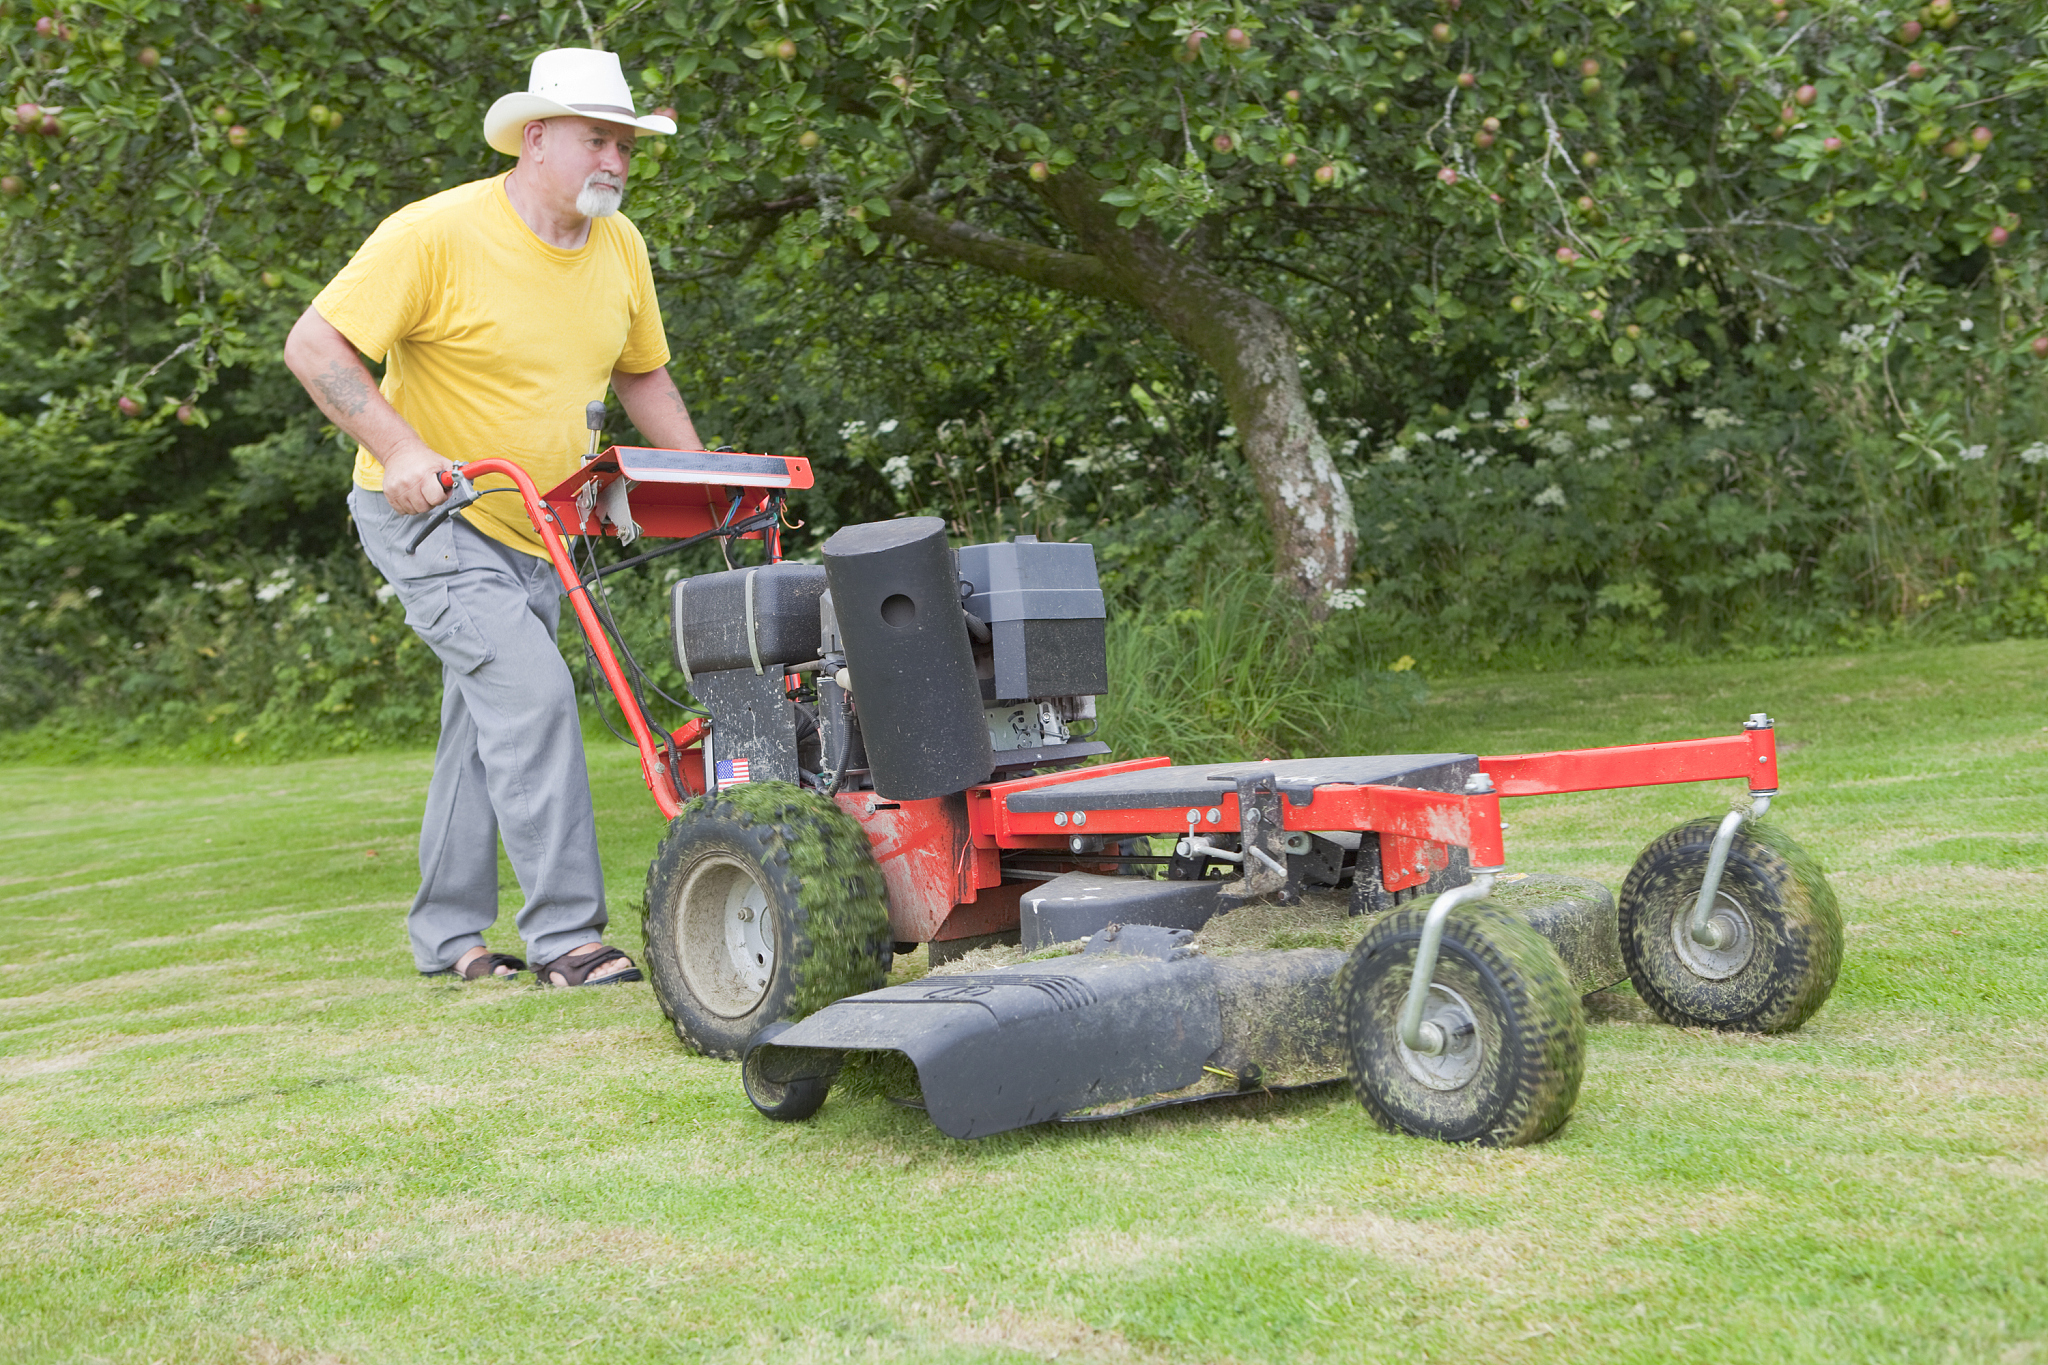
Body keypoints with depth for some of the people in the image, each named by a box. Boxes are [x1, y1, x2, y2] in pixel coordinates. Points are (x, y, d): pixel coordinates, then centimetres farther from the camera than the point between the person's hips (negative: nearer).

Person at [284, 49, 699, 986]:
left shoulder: (620, 249, 2)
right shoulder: (437, 234, -19)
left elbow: (642, 374, 15)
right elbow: (314, 346, -18)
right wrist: (399, 449, -29)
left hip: (535, 526, 7)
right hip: (428, 517, -7)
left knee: (486, 726, 13)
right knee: (529, 687, -21)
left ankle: (446, 937, 25)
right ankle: (564, 936, -17)